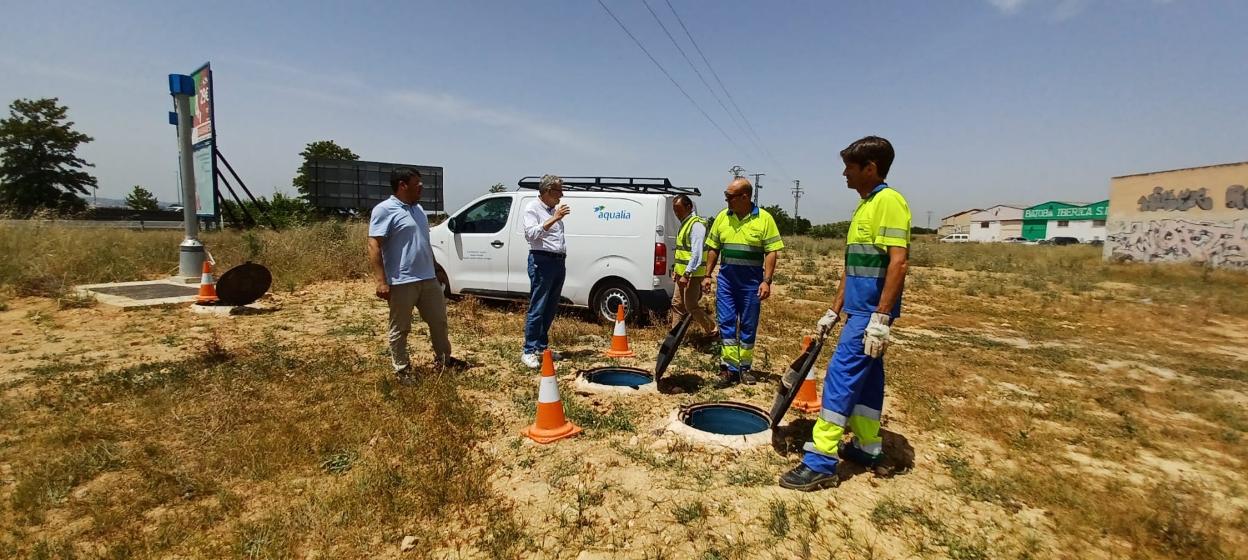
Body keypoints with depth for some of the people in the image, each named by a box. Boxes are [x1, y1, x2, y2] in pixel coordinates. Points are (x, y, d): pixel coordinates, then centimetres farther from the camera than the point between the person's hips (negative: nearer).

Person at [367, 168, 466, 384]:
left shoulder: (418, 209, 15)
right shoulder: (385, 210, -10)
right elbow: (374, 246, -15)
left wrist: (433, 271, 24)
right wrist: (381, 281, -21)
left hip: (428, 279, 8)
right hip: (401, 282, -8)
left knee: (439, 320, 15)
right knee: (400, 329, 5)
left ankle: (443, 359, 31)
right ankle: (402, 370, 17)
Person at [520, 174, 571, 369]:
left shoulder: (554, 209, 18)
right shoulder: (532, 208, -5)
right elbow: (531, 234, -20)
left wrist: (563, 259, 17)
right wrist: (554, 219, -23)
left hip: (559, 261, 8)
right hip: (542, 261, -8)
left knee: (551, 309, 12)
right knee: (537, 309, -7)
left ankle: (541, 347, 22)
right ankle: (529, 351, -2)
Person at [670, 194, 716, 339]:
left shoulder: (696, 224, -16)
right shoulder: (685, 223, 15)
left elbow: (697, 253, -23)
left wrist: (687, 274, -25)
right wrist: (676, 269, 20)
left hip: (692, 274, -10)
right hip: (683, 273, 10)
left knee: (691, 306, -2)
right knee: (677, 304, 12)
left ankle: (711, 330, 14)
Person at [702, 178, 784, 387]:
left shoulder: (764, 219, -7)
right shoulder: (722, 217, 4)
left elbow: (772, 252, -8)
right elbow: (713, 249, 10)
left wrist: (766, 281, -14)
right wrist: (707, 275, 6)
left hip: (751, 282, -2)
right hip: (726, 280, 3)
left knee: (748, 326, 8)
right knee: (726, 323, 1)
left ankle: (744, 367, 22)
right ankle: (729, 368, 7)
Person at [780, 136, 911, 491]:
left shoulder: (888, 201, -14)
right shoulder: (864, 205, 16)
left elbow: (898, 262, -22)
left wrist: (881, 318, -25)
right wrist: (834, 311, 19)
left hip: (870, 313, -10)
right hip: (858, 310, 10)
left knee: (841, 376, -10)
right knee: (866, 377, 16)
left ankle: (821, 463, -5)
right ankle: (868, 448, 29)